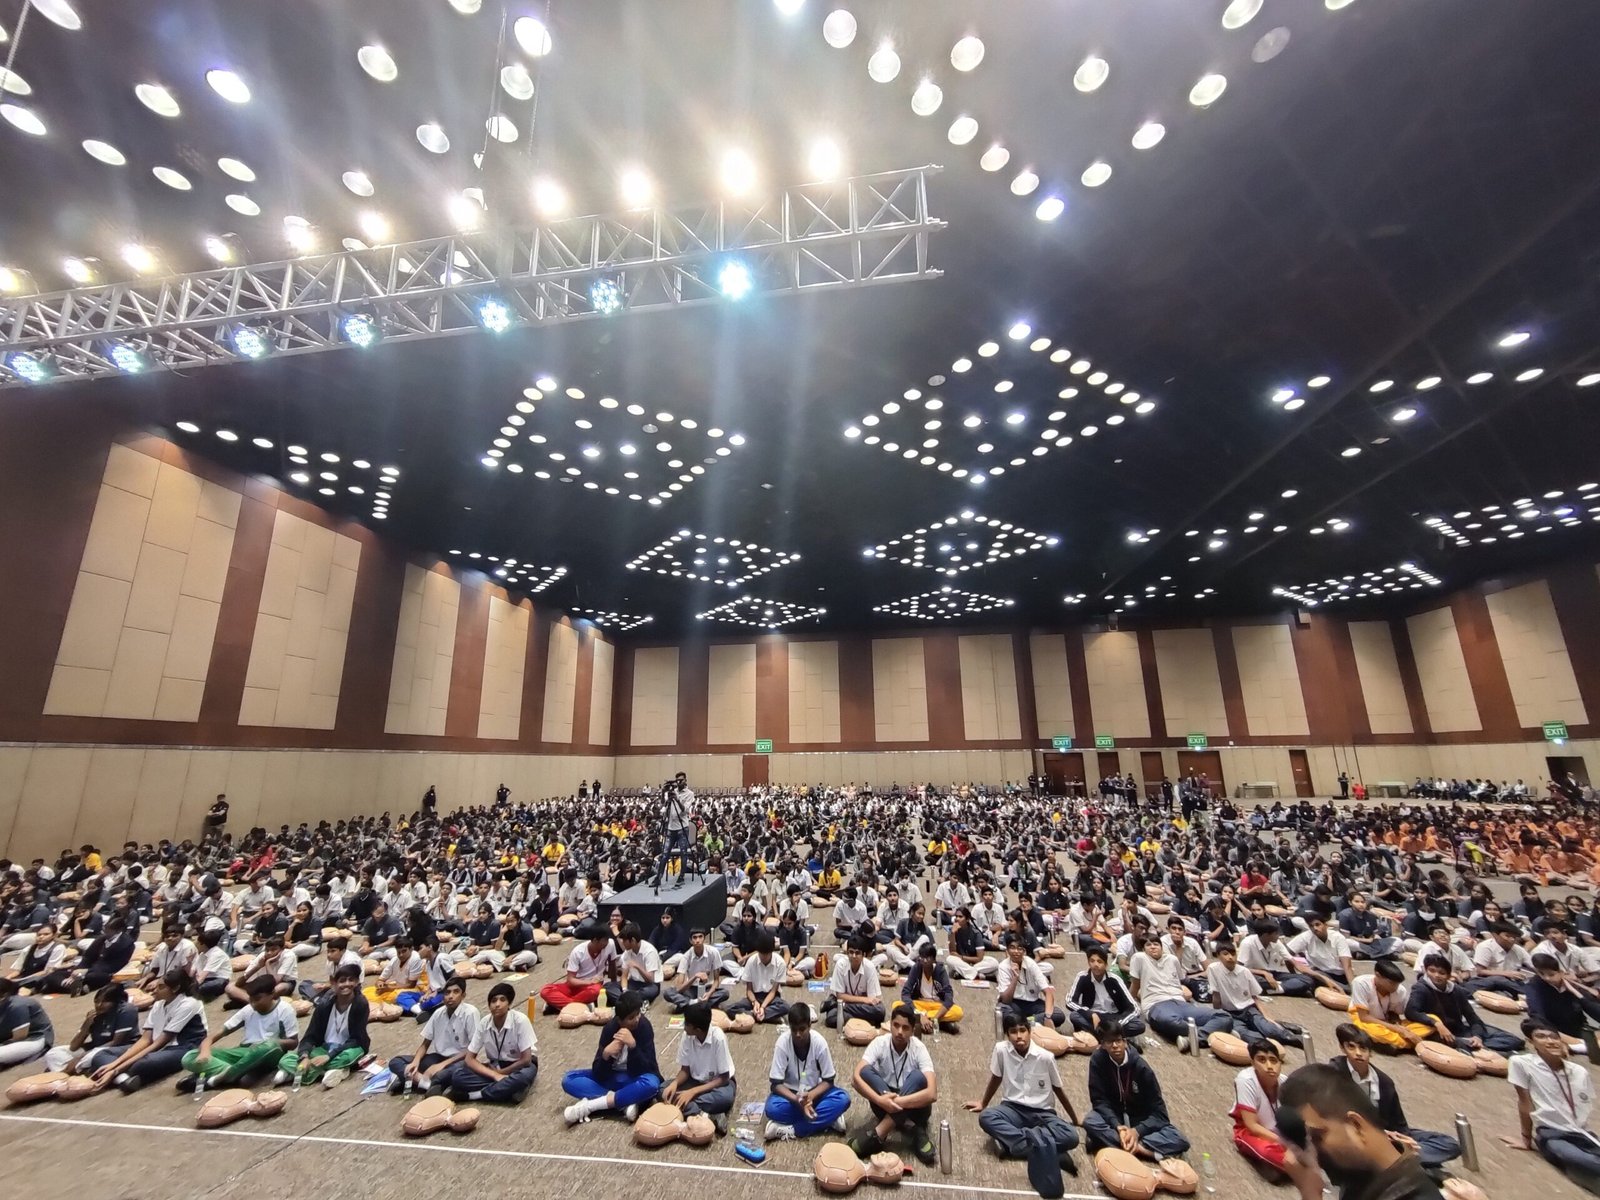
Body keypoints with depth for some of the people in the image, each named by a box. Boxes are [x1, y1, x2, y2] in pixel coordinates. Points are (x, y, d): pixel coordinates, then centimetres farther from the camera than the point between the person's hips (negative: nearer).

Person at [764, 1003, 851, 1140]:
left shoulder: (819, 1043, -21)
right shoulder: (782, 1043, -23)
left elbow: (828, 1080, -12)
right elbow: (776, 1083, -20)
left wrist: (811, 1095, -31)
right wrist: (797, 1100, -35)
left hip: (814, 1092, 1)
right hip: (790, 1093, 0)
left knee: (843, 1098, -27)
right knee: (772, 1108, -34)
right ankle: (828, 1120, -24)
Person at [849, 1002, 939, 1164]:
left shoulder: (919, 1049, -19)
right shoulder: (879, 1043, -16)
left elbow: (932, 1093, -32)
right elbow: (856, 1076, -27)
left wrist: (898, 1101, -41)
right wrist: (879, 1100, -44)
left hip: (912, 1105, -1)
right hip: (884, 1101, 1)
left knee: (918, 1077, -32)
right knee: (866, 1071, -28)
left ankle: (878, 1133, -34)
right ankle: (913, 1130, -31)